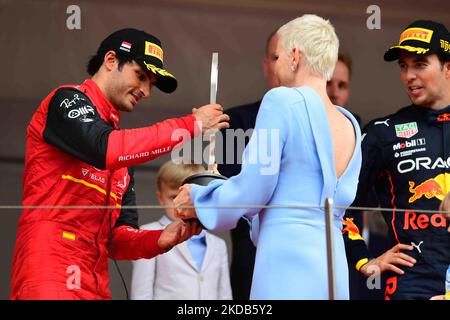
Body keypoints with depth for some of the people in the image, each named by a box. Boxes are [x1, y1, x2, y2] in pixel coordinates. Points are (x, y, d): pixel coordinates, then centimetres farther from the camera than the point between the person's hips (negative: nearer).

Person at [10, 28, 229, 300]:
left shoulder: (122, 139, 25)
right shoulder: (67, 101, 3)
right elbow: (105, 148, -19)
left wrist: (159, 240, -2)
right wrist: (190, 125, -12)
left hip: (95, 286, 8)